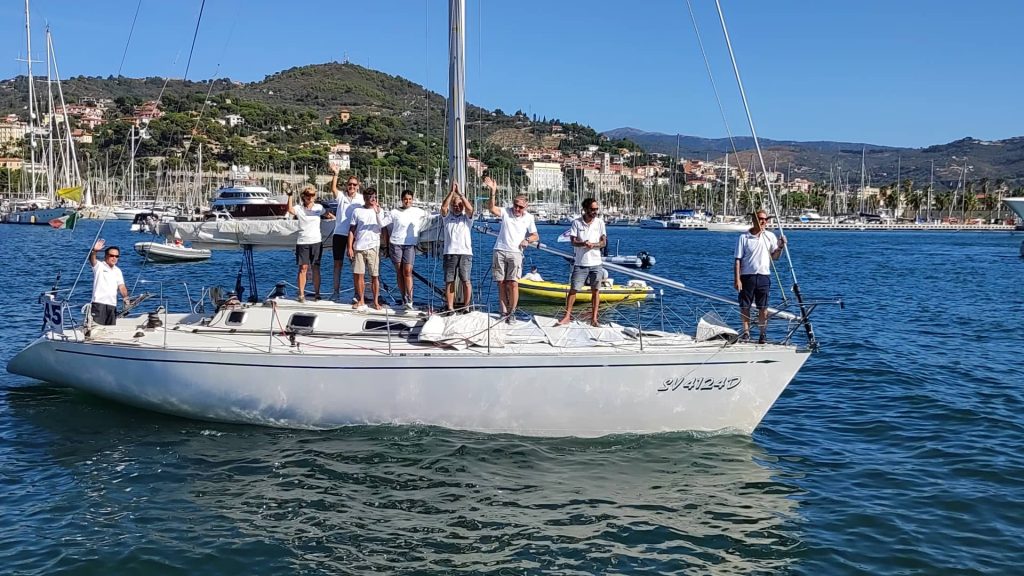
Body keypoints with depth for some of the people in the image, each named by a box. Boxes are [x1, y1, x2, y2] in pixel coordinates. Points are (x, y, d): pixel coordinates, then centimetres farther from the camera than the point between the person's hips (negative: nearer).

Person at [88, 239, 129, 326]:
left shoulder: (118, 271, 18)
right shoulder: (99, 266, 3)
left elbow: (121, 286, 8)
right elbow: (92, 259, -19)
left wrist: (125, 297, -12)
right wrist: (94, 251, -41)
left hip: (112, 304, 6)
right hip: (99, 303, -5)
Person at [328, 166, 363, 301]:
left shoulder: (361, 198, 1)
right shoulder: (341, 196, 1)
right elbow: (333, 188, -17)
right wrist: (335, 174, -29)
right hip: (339, 234, 1)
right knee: (338, 263, 6)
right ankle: (336, 291, 14)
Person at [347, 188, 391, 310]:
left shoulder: (379, 211, 5)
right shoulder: (357, 211, 6)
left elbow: (382, 225, -13)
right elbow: (352, 230, 6)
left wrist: (377, 212, -27)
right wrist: (350, 247, 0)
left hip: (373, 247, -1)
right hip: (359, 248, 1)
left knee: (374, 276, 0)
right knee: (358, 275, 2)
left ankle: (376, 301, 9)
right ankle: (361, 300, 15)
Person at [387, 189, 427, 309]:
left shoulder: (418, 212, 7)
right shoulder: (394, 212, 4)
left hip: (410, 245, -1)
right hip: (396, 244, 1)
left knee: (407, 271, -13)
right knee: (399, 272, 2)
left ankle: (409, 300, -16)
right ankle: (404, 298, 10)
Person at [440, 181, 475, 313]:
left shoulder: (467, 218, 11)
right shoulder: (447, 216, 13)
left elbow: (470, 208, -9)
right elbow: (443, 207, -6)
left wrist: (459, 193, -9)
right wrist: (452, 191, -11)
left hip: (465, 252, -1)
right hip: (450, 253, 1)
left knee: (466, 281, -3)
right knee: (449, 281, 1)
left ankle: (466, 306, 7)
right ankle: (450, 307, 7)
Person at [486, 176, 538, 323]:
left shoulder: (529, 217, 7)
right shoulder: (506, 212, 3)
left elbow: (535, 236, 13)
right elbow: (492, 208, -14)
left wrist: (527, 240, -8)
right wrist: (493, 192, -27)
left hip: (515, 252, -1)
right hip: (500, 251, 1)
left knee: (513, 283, -10)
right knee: (501, 283, 1)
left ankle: (512, 312, -1)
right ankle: (504, 312, 8)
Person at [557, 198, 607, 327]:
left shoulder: (600, 222, 3)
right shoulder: (576, 222, -1)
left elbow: (604, 242, 2)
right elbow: (573, 241, -5)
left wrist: (593, 245, -18)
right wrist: (583, 243, -26)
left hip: (596, 263, 2)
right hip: (580, 263, -1)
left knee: (595, 290, 4)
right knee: (573, 289, -2)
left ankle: (594, 318, 10)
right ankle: (567, 316, 5)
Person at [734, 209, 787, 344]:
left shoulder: (770, 236, 6)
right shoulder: (744, 237, -2)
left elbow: (775, 257, 8)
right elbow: (738, 259, -2)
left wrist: (780, 247, -11)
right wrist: (737, 279, -7)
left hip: (764, 276, 1)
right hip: (747, 276, -1)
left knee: (763, 307, 4)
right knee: (745, 306, 2)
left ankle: (763, 334, 12)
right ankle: (746, 333, 13)